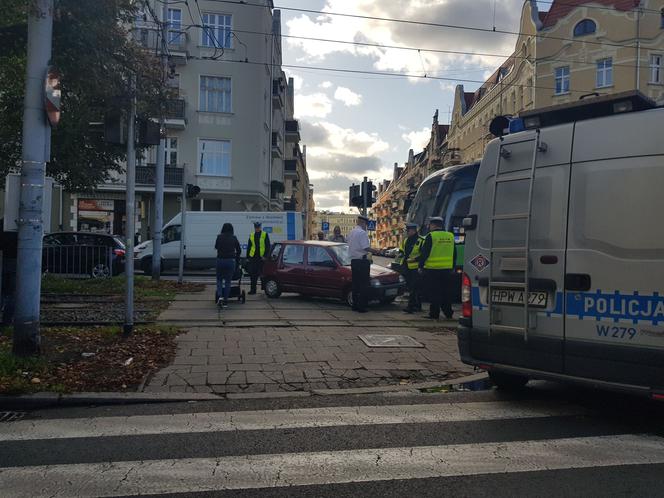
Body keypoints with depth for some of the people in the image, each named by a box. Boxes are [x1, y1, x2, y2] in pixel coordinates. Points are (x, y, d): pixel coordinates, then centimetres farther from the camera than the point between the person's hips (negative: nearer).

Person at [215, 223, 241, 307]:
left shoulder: (219, 237, 1)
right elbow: (239, 250, 9)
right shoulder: (234, 238, 3)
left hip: (220, 260, 0)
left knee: (219, 279, 17)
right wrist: (237, 259, 25)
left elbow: (216, 247, 16)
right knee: (228, 281, 9)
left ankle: (220, 296, -4)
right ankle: (225, 301, 8)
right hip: (231, 261, 0)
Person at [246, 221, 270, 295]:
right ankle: (253, 289, 12)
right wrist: (247, 257, 11)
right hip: (253, 257, 3)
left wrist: (265, 255, -11)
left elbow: (268, 246, -2)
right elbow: (248, 247, 16)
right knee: (252, 274, 4)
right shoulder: (251, 235, 12)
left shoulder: (265, 235, 1)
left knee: (262, 273, 0)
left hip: (261, 258, -3)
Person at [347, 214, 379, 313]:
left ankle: (355, 305, 16)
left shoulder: (351, 232, 14)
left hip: (353, 260, 9)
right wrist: (375, 251, -4)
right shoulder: (362, 232, -13)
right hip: (362, 261, -8)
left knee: (355, 284, 13)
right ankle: (362, 306, -4)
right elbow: (366, 247, -20)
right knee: (364, 284, -4)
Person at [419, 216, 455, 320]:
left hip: (432, 269, -6)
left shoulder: (431, 236, -10)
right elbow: (454, 254, 15)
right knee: (445, 292, 14)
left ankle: (434, 314, 2)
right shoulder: (450, 236, 9)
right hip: (447, 269, 6)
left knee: (433, 293, 0)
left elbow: (424, 253, -11)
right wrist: (453, 267, 21)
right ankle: (448, 313, 17)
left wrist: (421, 266, -3)